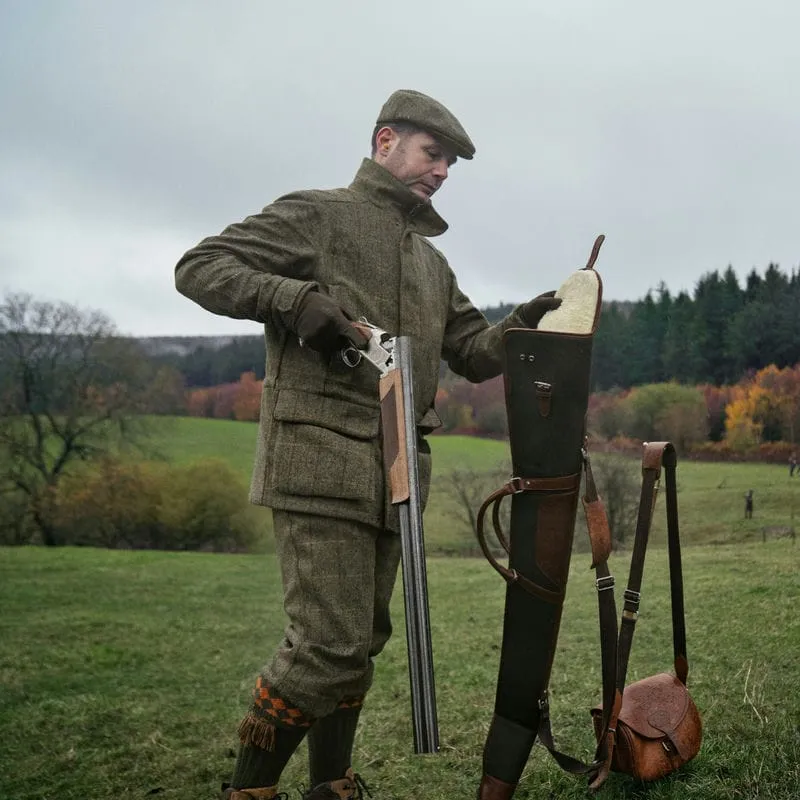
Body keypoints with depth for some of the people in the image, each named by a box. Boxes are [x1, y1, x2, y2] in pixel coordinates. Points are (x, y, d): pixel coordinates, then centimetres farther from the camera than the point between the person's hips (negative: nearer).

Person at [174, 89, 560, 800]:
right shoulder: (316, 215, 3)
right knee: (330, 644, -13)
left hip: (395, 474, 8)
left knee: (363, 639, 12)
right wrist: (293, 297, -18)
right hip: (320, 460, -8)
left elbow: (474, 354, 23)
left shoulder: (432, 262, 25)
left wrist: (519, 327, 2)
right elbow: (199, 268, -3)